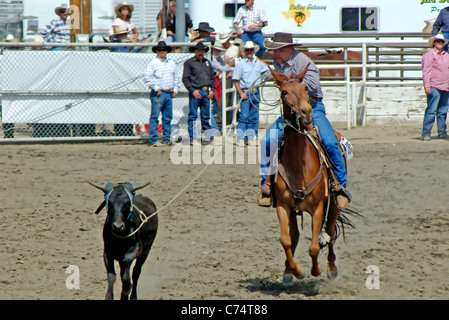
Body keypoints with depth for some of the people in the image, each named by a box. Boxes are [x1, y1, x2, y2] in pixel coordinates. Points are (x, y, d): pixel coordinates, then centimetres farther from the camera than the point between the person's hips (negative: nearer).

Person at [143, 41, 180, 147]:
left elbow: (176, 77, 24)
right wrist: (156, 88, -12)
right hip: (158, 94, -6)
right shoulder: (153, 63, -3)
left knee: (168, 118, 9)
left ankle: (167, 139, 16)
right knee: (154, 117, -7)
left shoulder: (171, 63, 16)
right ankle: (153, 140, -7)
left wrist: (175, 89, 13)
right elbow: (147, 77, -10)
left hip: (169, 94, 6)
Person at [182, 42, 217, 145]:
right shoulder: (189, 62, -2)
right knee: (192, 116, -5)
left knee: (206, 116, 10)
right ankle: (192, 139, -3)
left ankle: (210, 138, 12)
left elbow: (212, 77, 21)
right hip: (196, 91, -5)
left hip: (206, 92, 5)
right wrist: (193, 91, -13)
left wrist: (212, 90, 7)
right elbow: (185, 79, -6)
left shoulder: (207, 62, 16)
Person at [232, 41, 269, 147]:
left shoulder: (258, 63, 10)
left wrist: (261, 79, 11)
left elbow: (267, 71, 29)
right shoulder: (240, 64, -5)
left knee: (254, 117, 7)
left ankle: (251, 138, 14)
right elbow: (235, 80, -8)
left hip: (256, 93, 5)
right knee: (244, 116, -11)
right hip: (245, 92, -5)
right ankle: (240, 139, -11)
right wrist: (241, 93, -14)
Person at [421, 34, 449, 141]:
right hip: (434, 87, -7)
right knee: (431, 110, -10)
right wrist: (427, 85, -14)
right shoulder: (429, 54, -1)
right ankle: (425, 133, -9)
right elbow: (426, 71, -6)